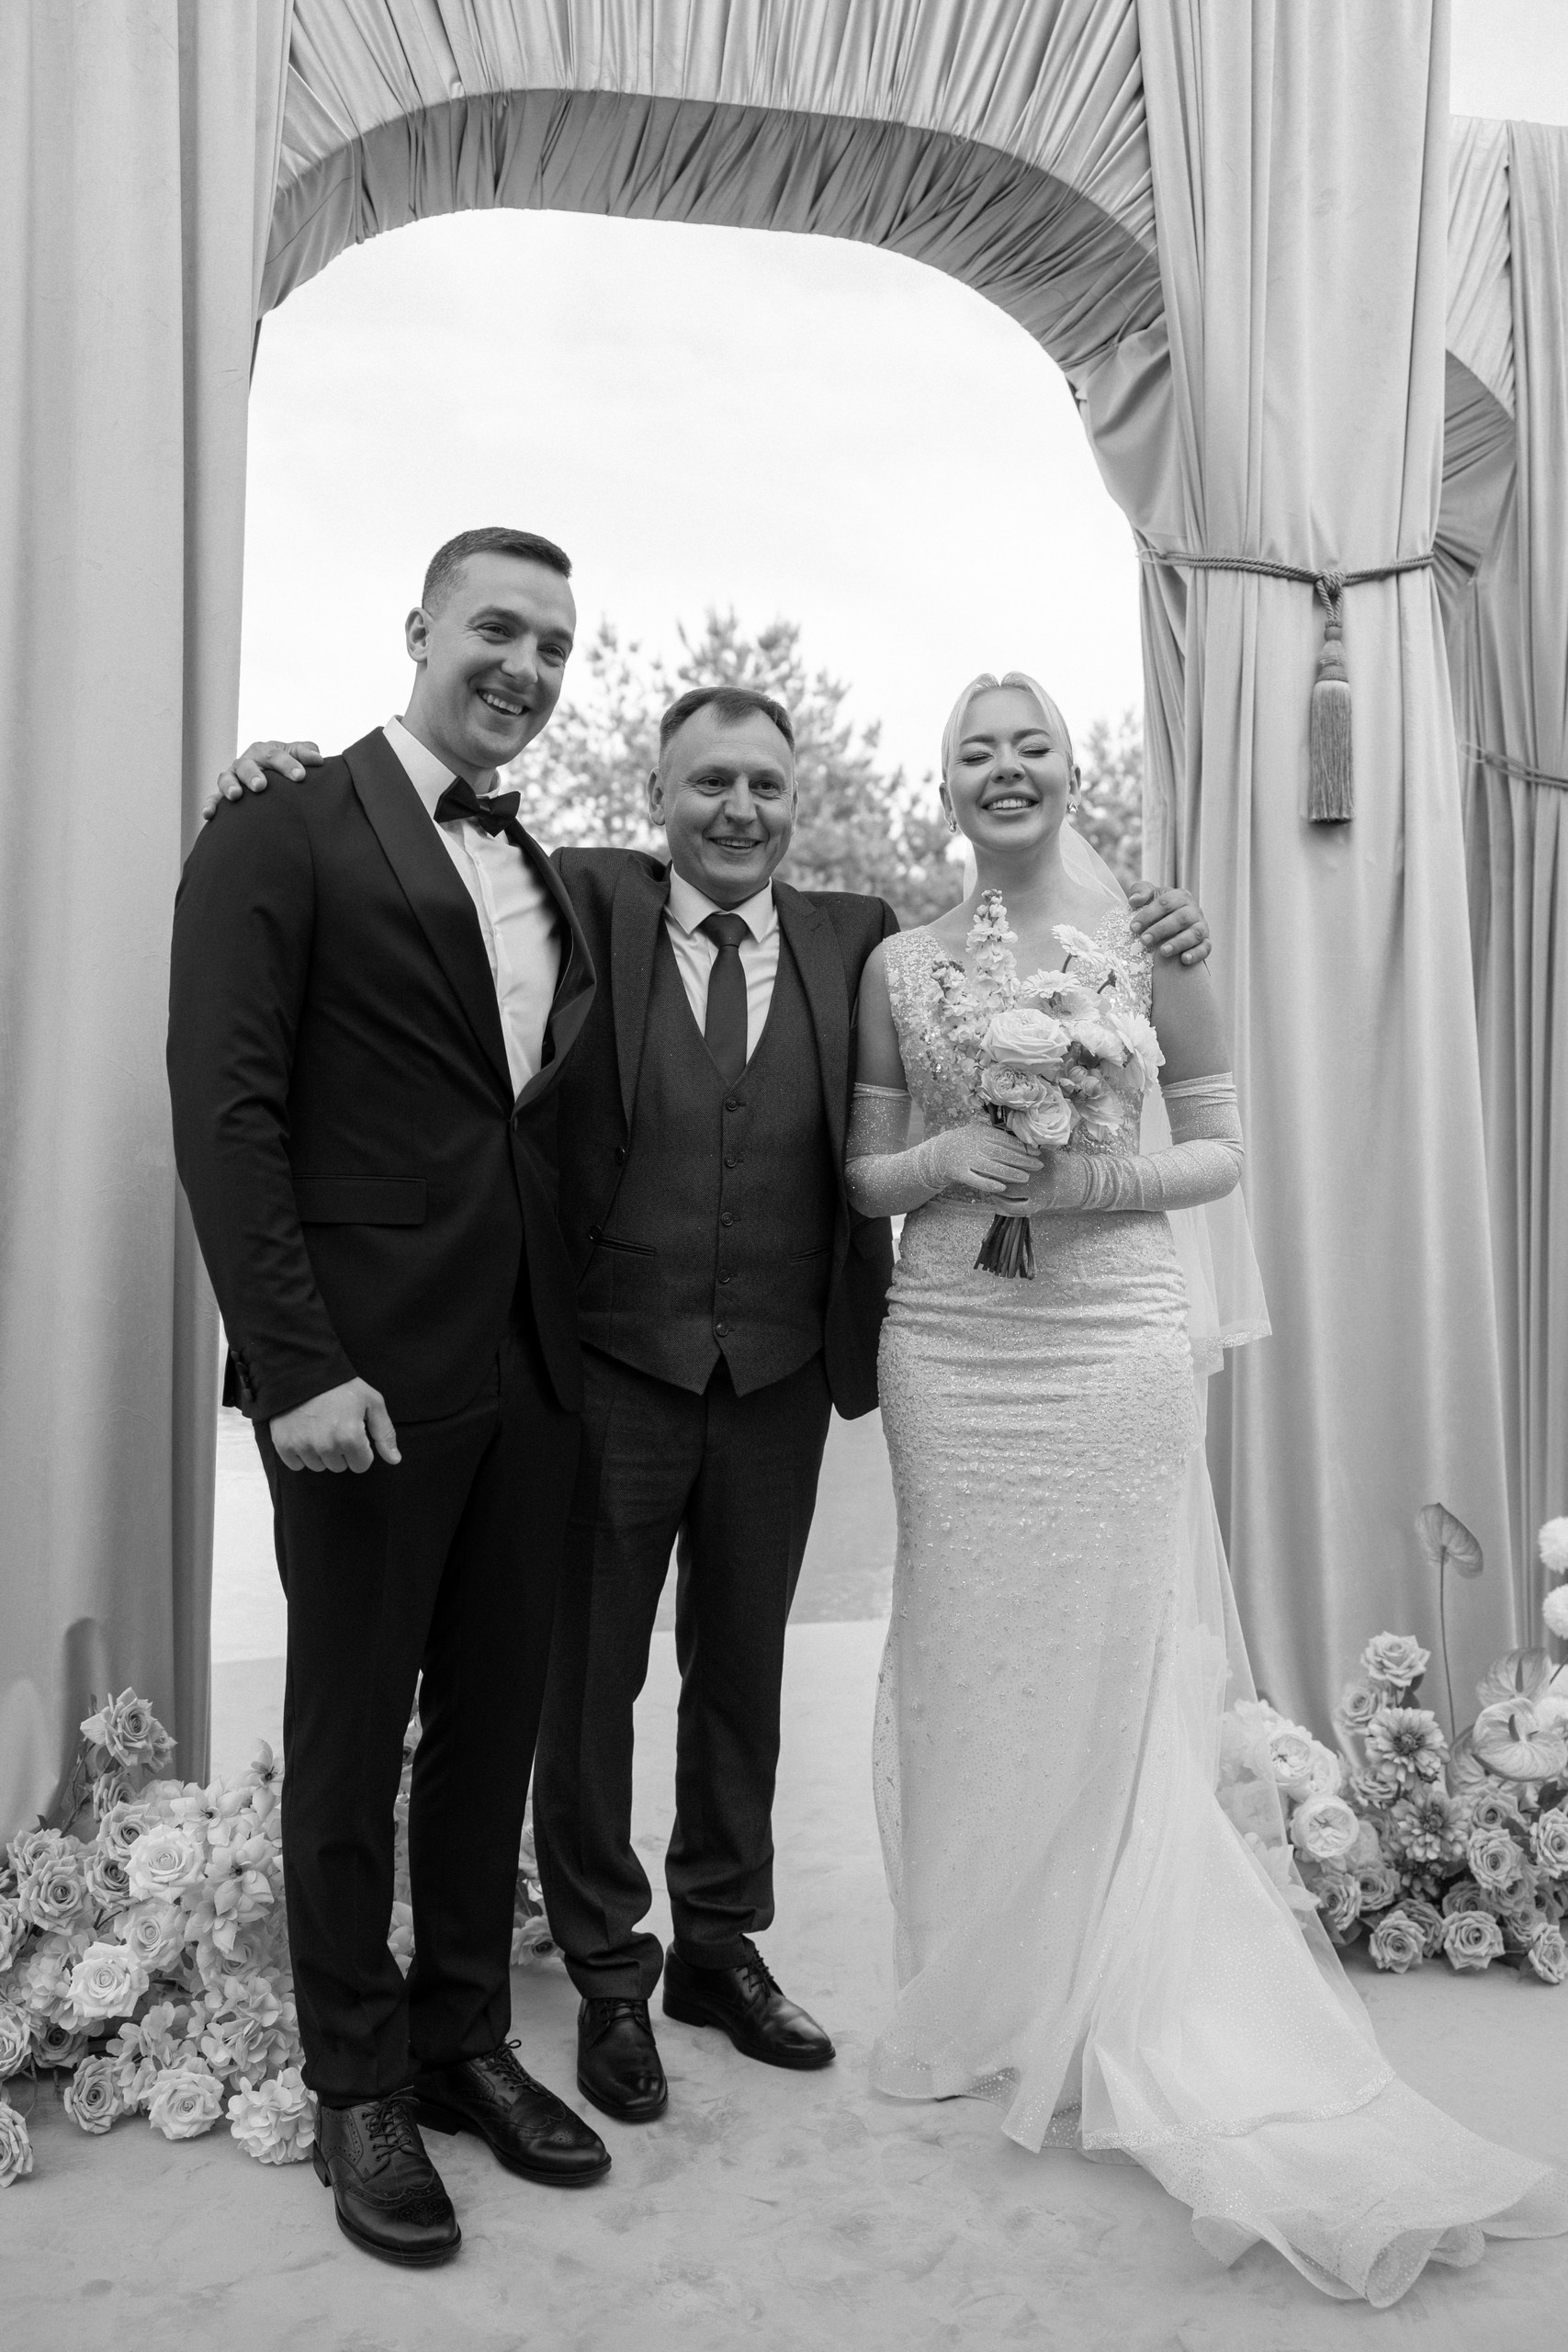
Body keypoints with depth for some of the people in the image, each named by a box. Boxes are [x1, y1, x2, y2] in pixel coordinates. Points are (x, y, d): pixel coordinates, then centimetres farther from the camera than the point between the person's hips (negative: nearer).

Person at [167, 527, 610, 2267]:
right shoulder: (281, 838, -5)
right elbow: (225, 1114, -12)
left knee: (494, 1720, 15)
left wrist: (577, 1329, 5)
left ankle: (465, 2040, 33)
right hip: (364, 1370, -6)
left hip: (527, 1369, 6)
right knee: (350, 1734, 9)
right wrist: (298, 1364, -18)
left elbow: (553, 1114, 14)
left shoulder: (544, 873, 15)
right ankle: (357, 2088, 27)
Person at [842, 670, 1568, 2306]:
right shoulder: (896, 963, 8)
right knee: (968, 1669, 7)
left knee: (1117, 1672, 1)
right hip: (948, 1357, 2)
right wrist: (943, 1160, -10)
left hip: (1111, 1351, -1)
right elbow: (860, 1176, 10)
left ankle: (1124, 2019, 21)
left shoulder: (1149, 937, 3)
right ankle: (984, 2000, 27)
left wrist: (1106, 1180, -12)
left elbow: (1221, 1149, 6)